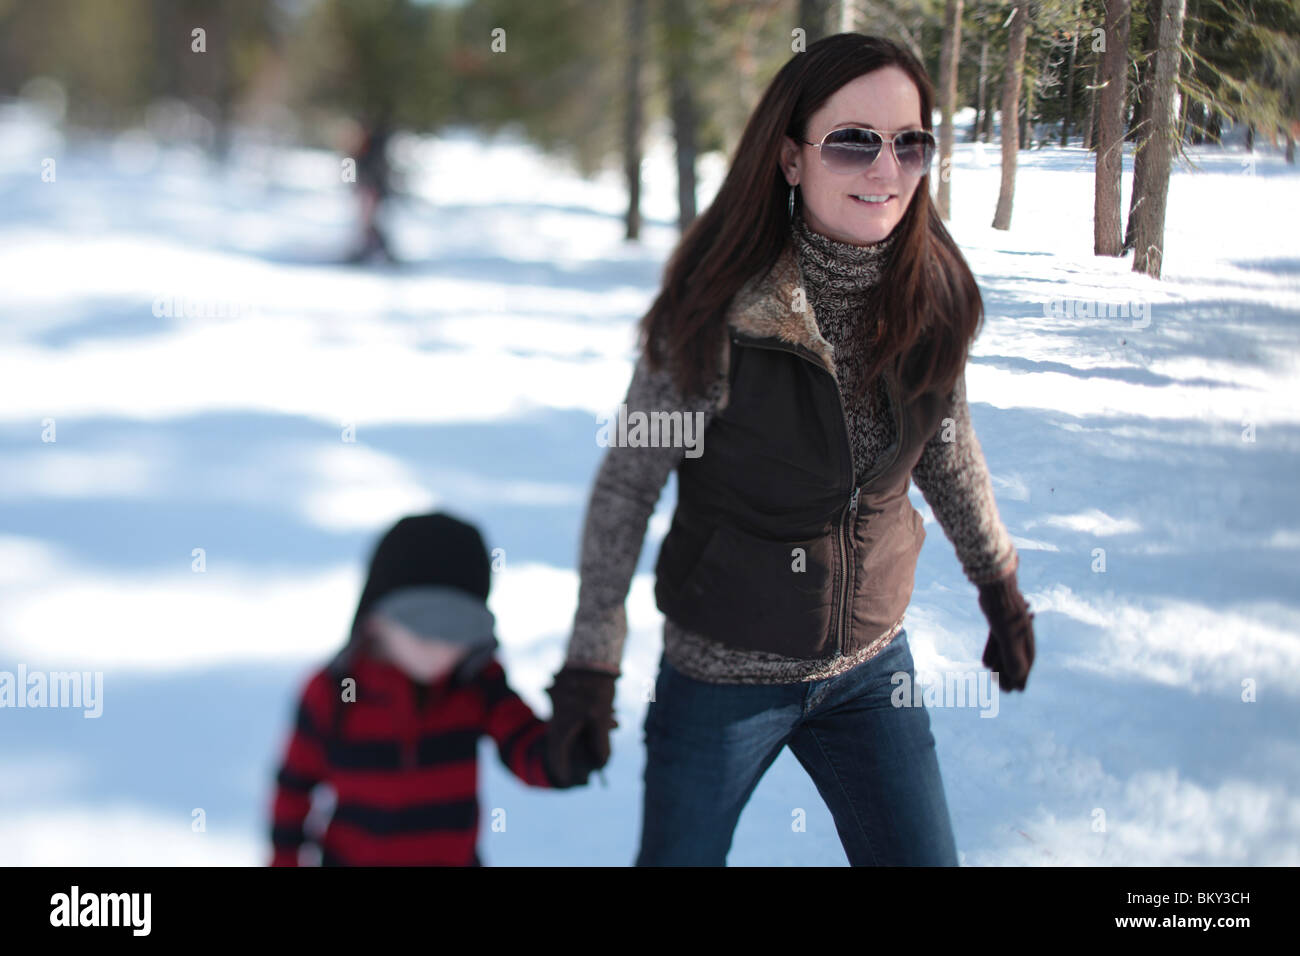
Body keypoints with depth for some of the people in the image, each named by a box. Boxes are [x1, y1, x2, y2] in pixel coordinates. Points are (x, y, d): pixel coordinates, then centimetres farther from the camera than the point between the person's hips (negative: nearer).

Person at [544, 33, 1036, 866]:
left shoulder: (932, 297, -8)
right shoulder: (720, 307, -21)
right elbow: (628, 484, -12)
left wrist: (1001, 583, 19)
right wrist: (591, 663, -13)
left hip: (870, 664, 4)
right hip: (722, 667, -4)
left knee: (922, 858, 10)